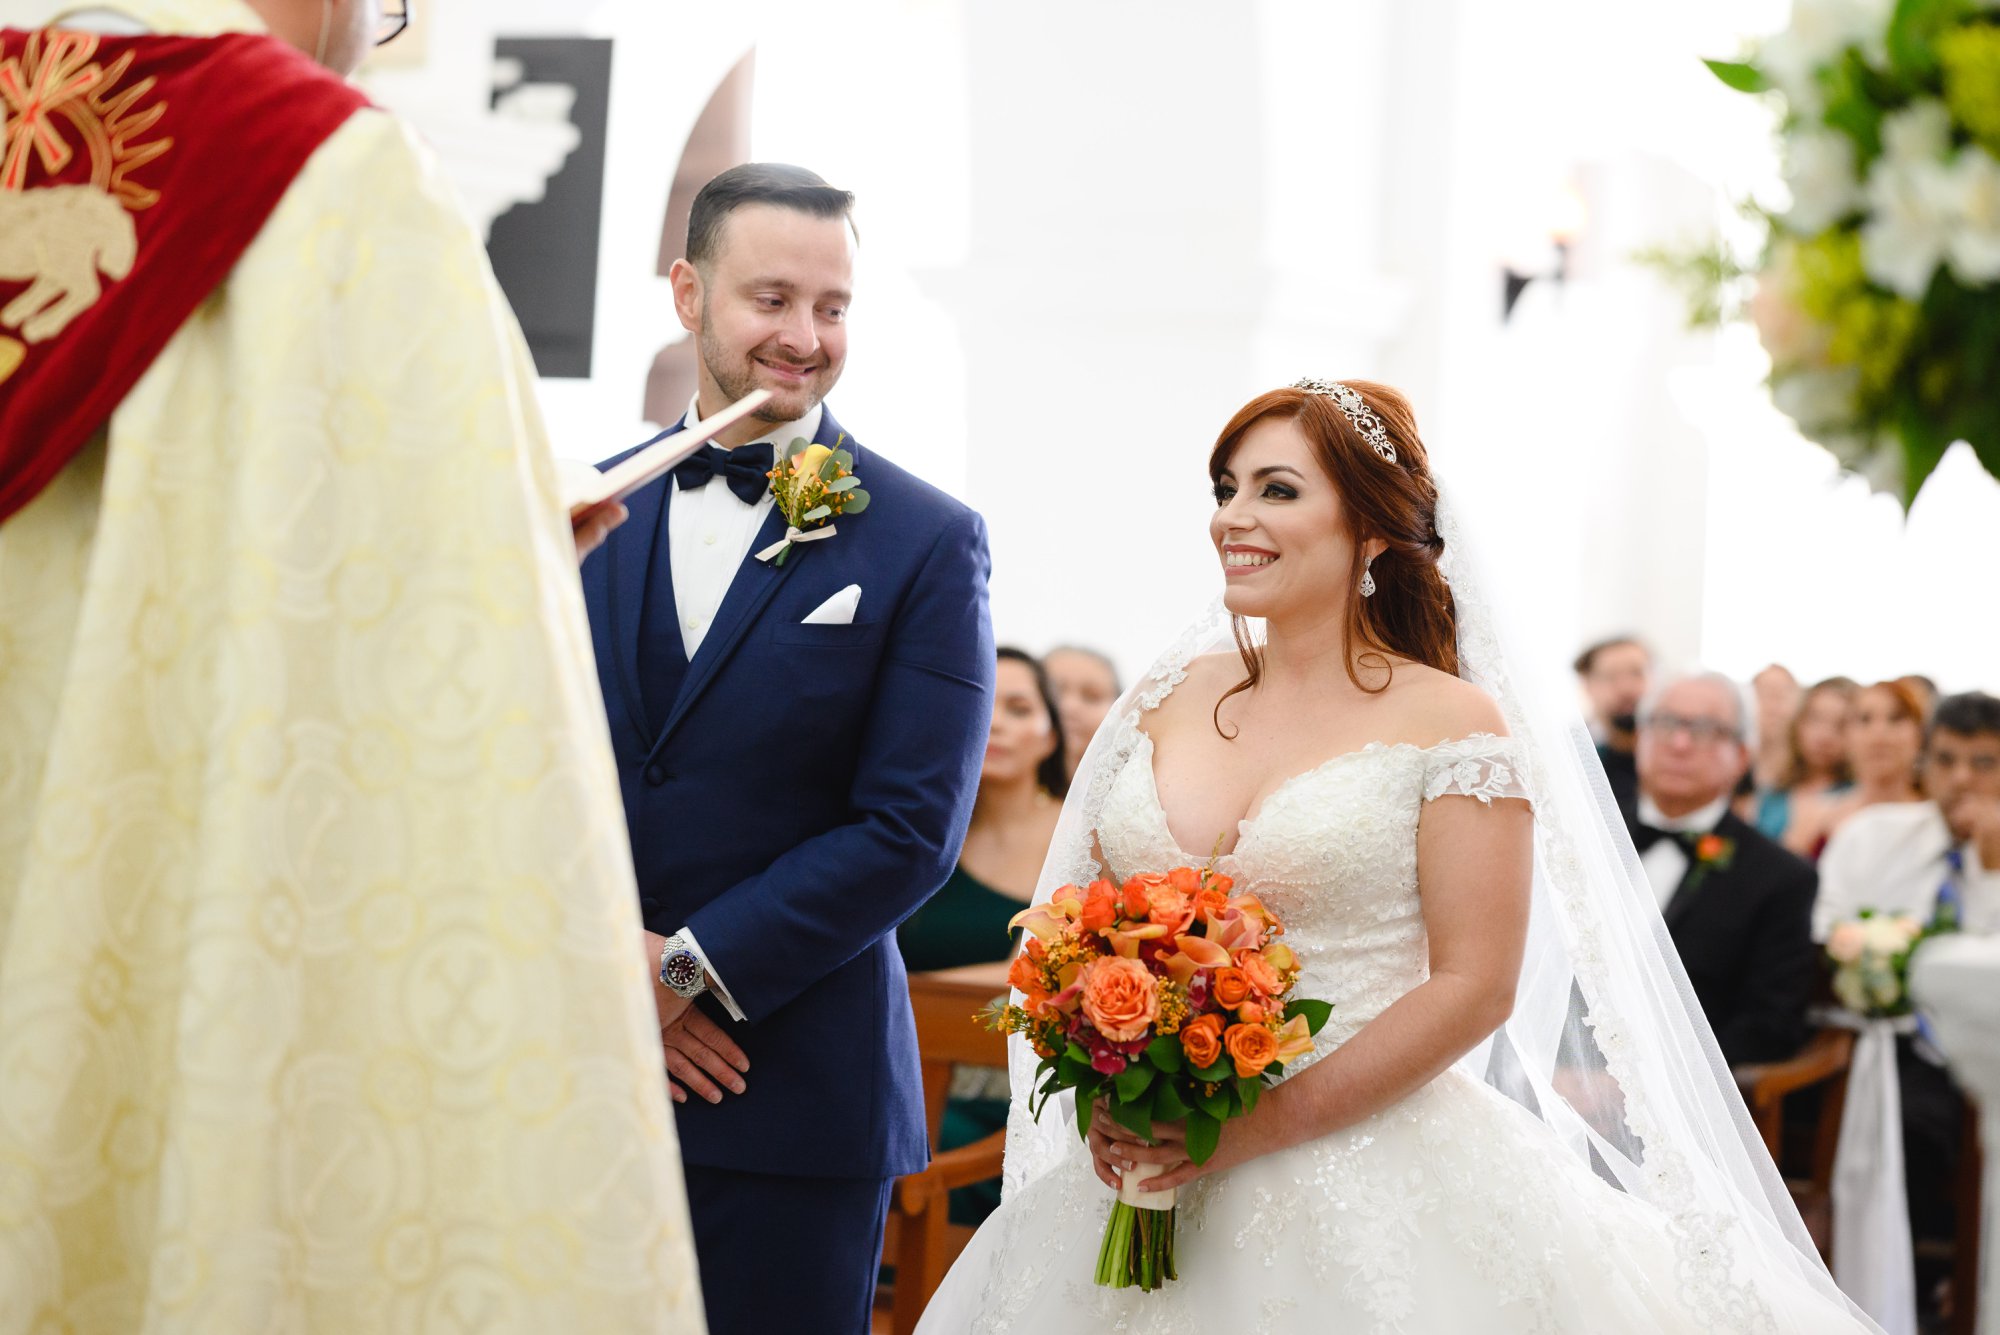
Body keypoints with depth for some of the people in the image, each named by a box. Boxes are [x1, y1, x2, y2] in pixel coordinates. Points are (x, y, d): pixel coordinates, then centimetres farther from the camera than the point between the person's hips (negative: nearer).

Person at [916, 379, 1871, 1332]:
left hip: (1377, 1190, -4)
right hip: (1148, 1174, 4)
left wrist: (1259, 1127, -17)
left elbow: (1474, 986, -11)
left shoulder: (1450, 721, -5)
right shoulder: (1172, 699, 8)